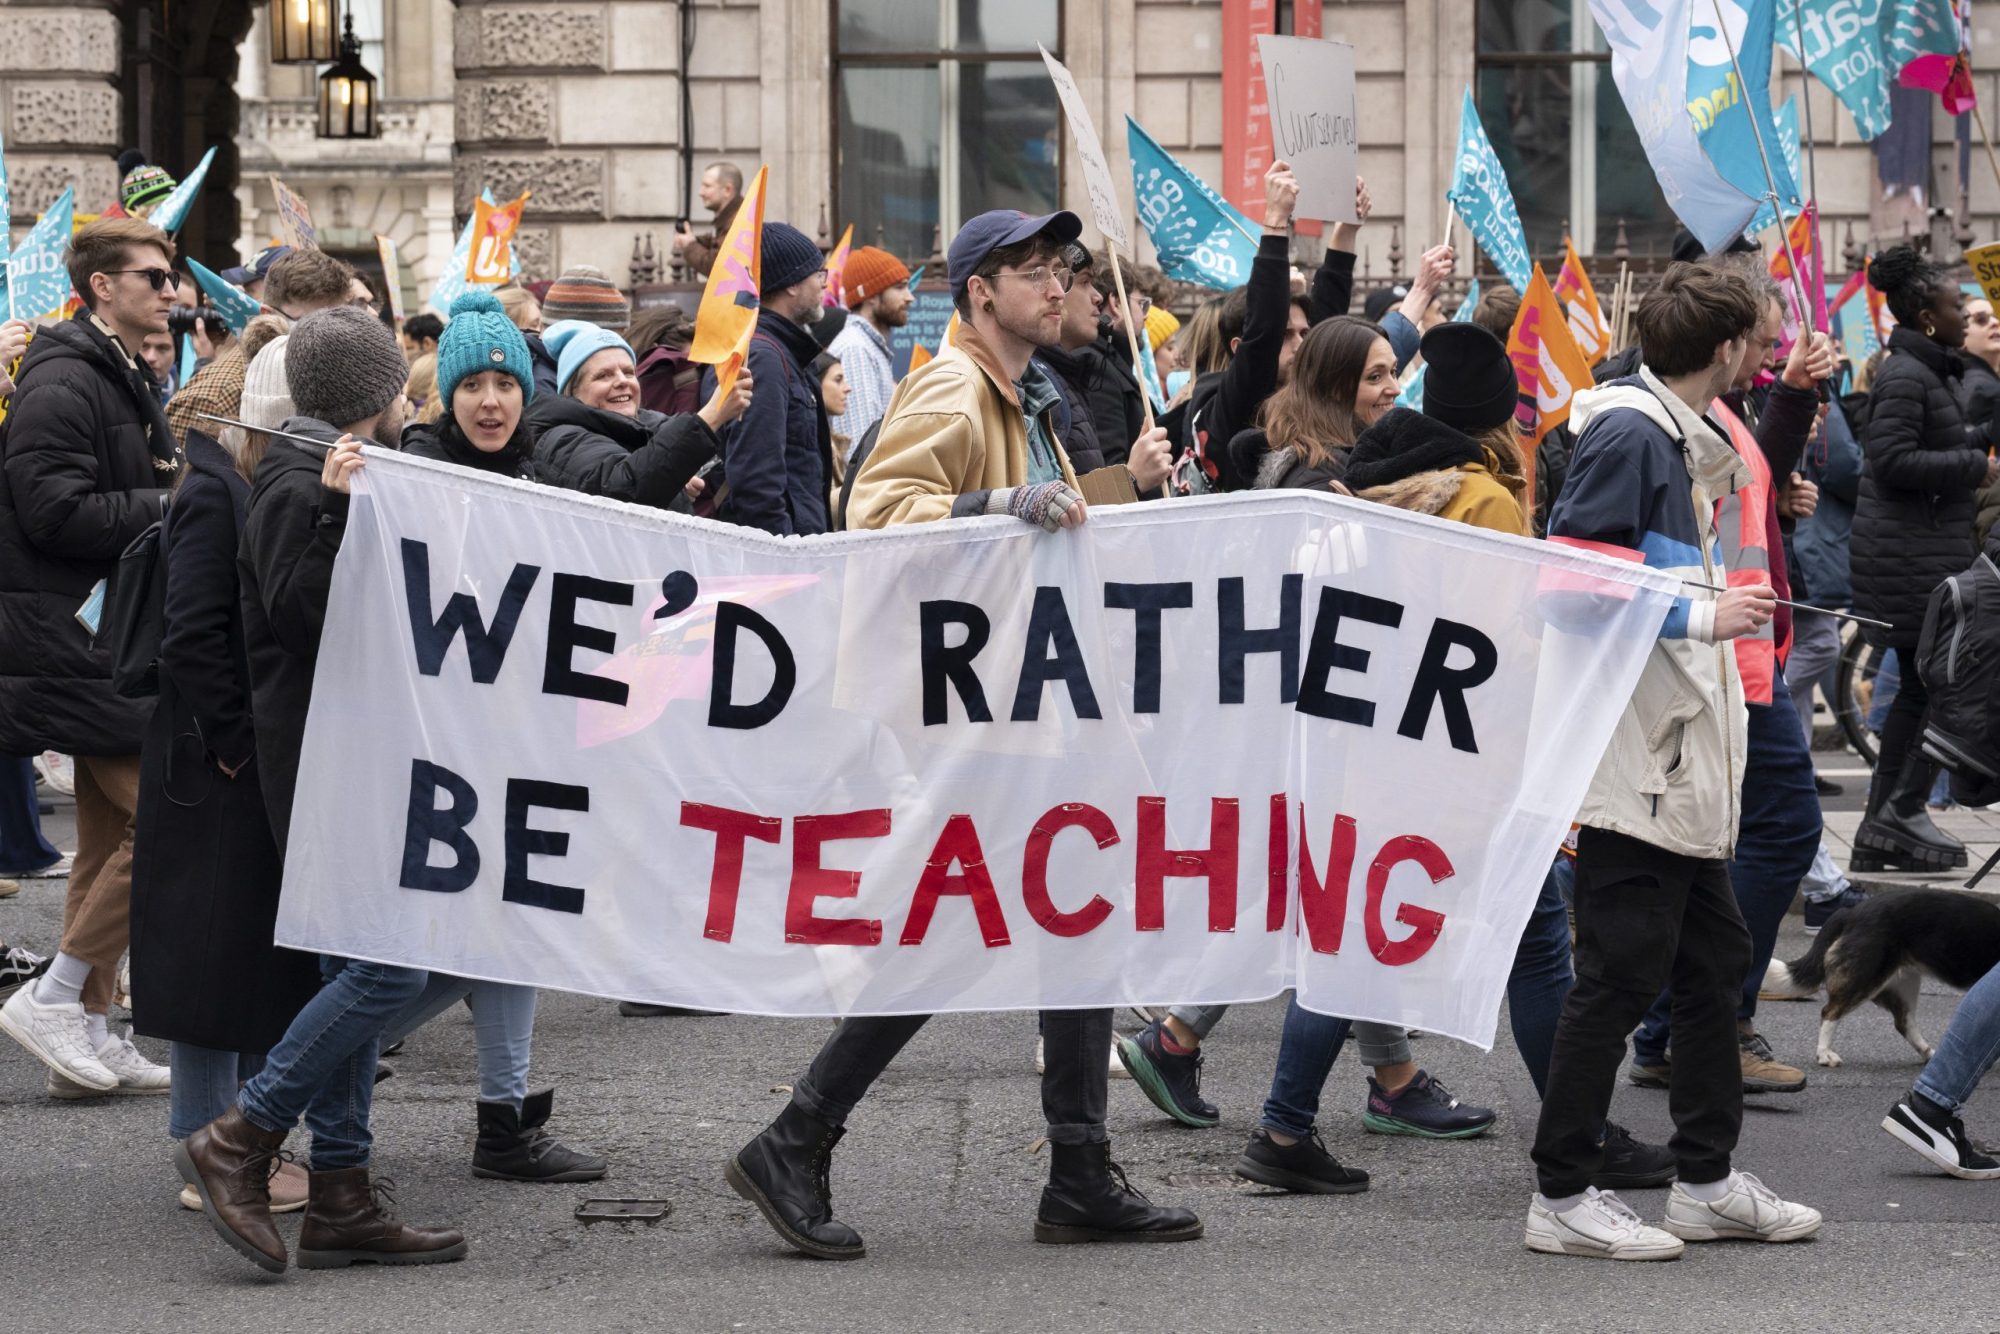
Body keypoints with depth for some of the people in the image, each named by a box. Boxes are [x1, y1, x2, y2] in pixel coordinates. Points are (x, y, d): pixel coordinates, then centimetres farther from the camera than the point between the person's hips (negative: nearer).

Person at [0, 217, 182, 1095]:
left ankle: (90, 1026, 16)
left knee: (110, 838, 11)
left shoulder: (129, 385, 18)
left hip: (112, 645, 10)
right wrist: (169, 509, -17)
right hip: (75, 645, -10)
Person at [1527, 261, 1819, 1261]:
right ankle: (1562, 1196, 0)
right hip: (1633, 755, -10)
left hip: (1683, 757, 10)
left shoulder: (1678, 438, 17)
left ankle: (1707, 1180, 24)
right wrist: (1701, 614, -18)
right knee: (1621, 973, -6)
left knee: (1713, 960, 15)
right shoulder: (1629, 433, -12)